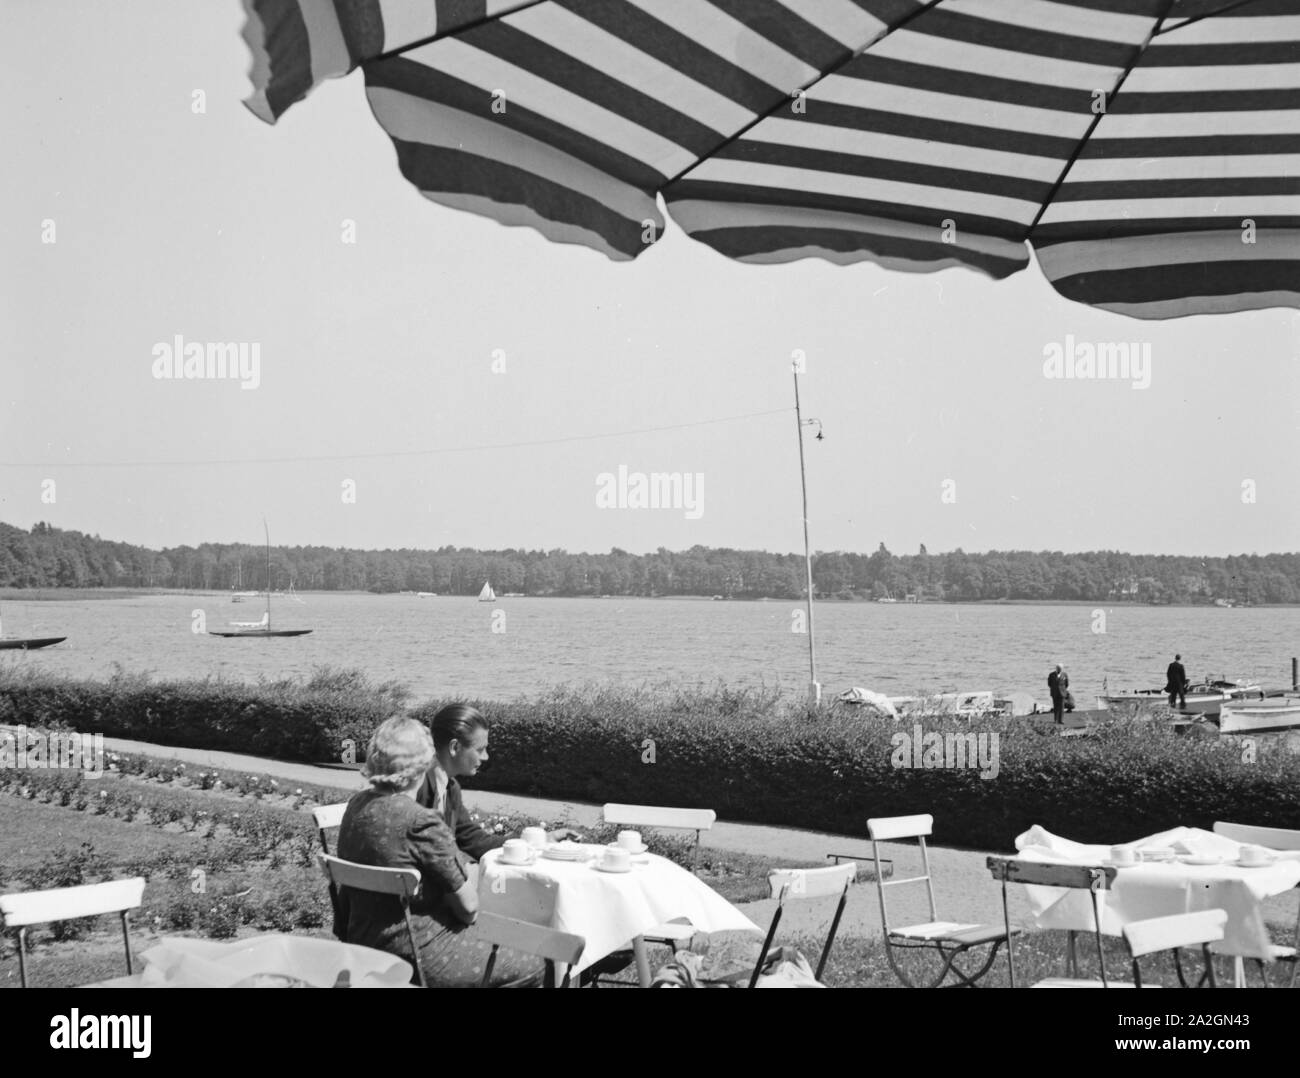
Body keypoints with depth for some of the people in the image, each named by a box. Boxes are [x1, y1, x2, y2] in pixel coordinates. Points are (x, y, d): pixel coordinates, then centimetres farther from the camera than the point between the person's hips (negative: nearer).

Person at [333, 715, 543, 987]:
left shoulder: (358, 805, 2)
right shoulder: (422, 823, -23)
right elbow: (468, 907, -16)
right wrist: (469, 877, 8)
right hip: (415, 957, -9)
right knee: (533, 966, 4)